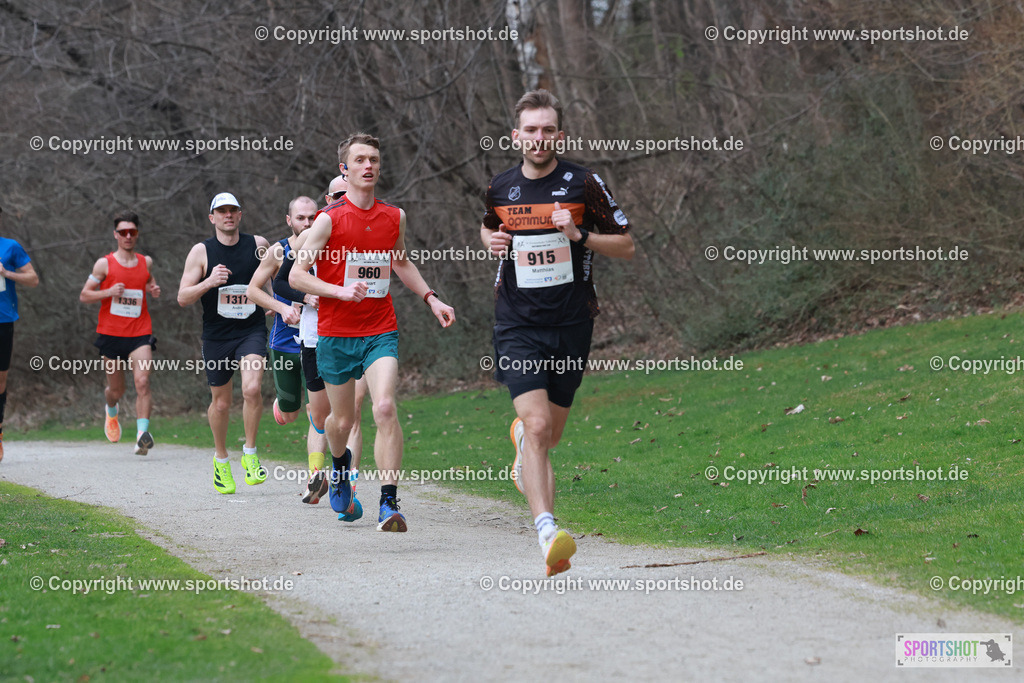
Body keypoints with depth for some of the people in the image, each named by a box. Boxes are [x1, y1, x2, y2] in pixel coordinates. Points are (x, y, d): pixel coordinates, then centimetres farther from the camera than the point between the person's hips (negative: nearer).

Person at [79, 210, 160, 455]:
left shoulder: (146, 262, 8)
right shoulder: (104, 264, 0)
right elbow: (84, 295, 2)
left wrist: (154, 290, 5)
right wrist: (108, 292, -15)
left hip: (140, 334, 1)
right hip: (111, 334, -1)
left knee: (142, 382, -20)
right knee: (116, 390, 10)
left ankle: (142, 434, -29)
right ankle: (111, 413, 46)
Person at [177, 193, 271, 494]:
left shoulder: (257, 244, 2)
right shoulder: (201, 252, -2)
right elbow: (183, 297, -6)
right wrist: (209, 282, -24)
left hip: (251, 331, 0)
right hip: (216, 336, 0)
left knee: (251, 389, -22)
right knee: (221, 402, 9)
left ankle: (250, 454, -4)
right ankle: (221, 459, 33)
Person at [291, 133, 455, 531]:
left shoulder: (394, 217, 6)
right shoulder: (329, 219, -7)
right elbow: (296, 276, -8)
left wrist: (430, 298, 16)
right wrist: (341, 291, -22)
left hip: (380, 332, 2)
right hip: (335, 334, -2)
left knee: (385, 408, -19)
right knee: (342, 419, 10)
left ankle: (389, 503, -20)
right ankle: (340, 464, 46)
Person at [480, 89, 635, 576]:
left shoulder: (583, 184, -3)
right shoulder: (500, 189, 4)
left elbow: (626, 246, 1)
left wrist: (580, 235, -15)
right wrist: (491, 240, 3)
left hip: (571, 323, 0)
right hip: (518, 324, 0)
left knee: (549, 434, 11)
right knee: (538, 425, -18)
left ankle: (521, 436, 50)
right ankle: (548, 534, -26)